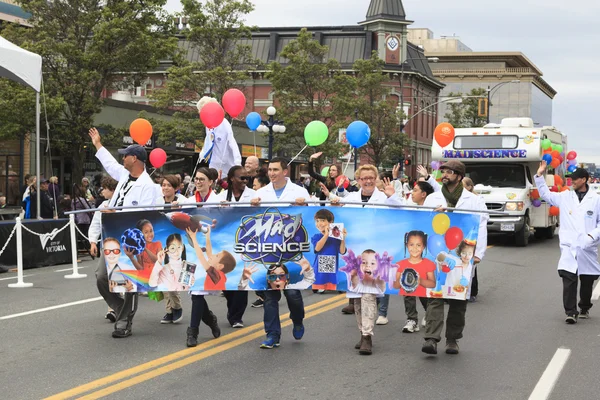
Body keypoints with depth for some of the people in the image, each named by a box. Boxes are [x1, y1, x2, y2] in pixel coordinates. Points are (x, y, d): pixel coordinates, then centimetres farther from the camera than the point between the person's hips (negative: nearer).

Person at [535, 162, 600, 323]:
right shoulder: (565, 196, 7)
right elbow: (546, 195, 15)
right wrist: (540, 175, 6)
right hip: (569, 247, 0)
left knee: (587, 280, 10)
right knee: (569, 279, -12)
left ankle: (584, 309, 29)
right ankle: (571, 312, -12)